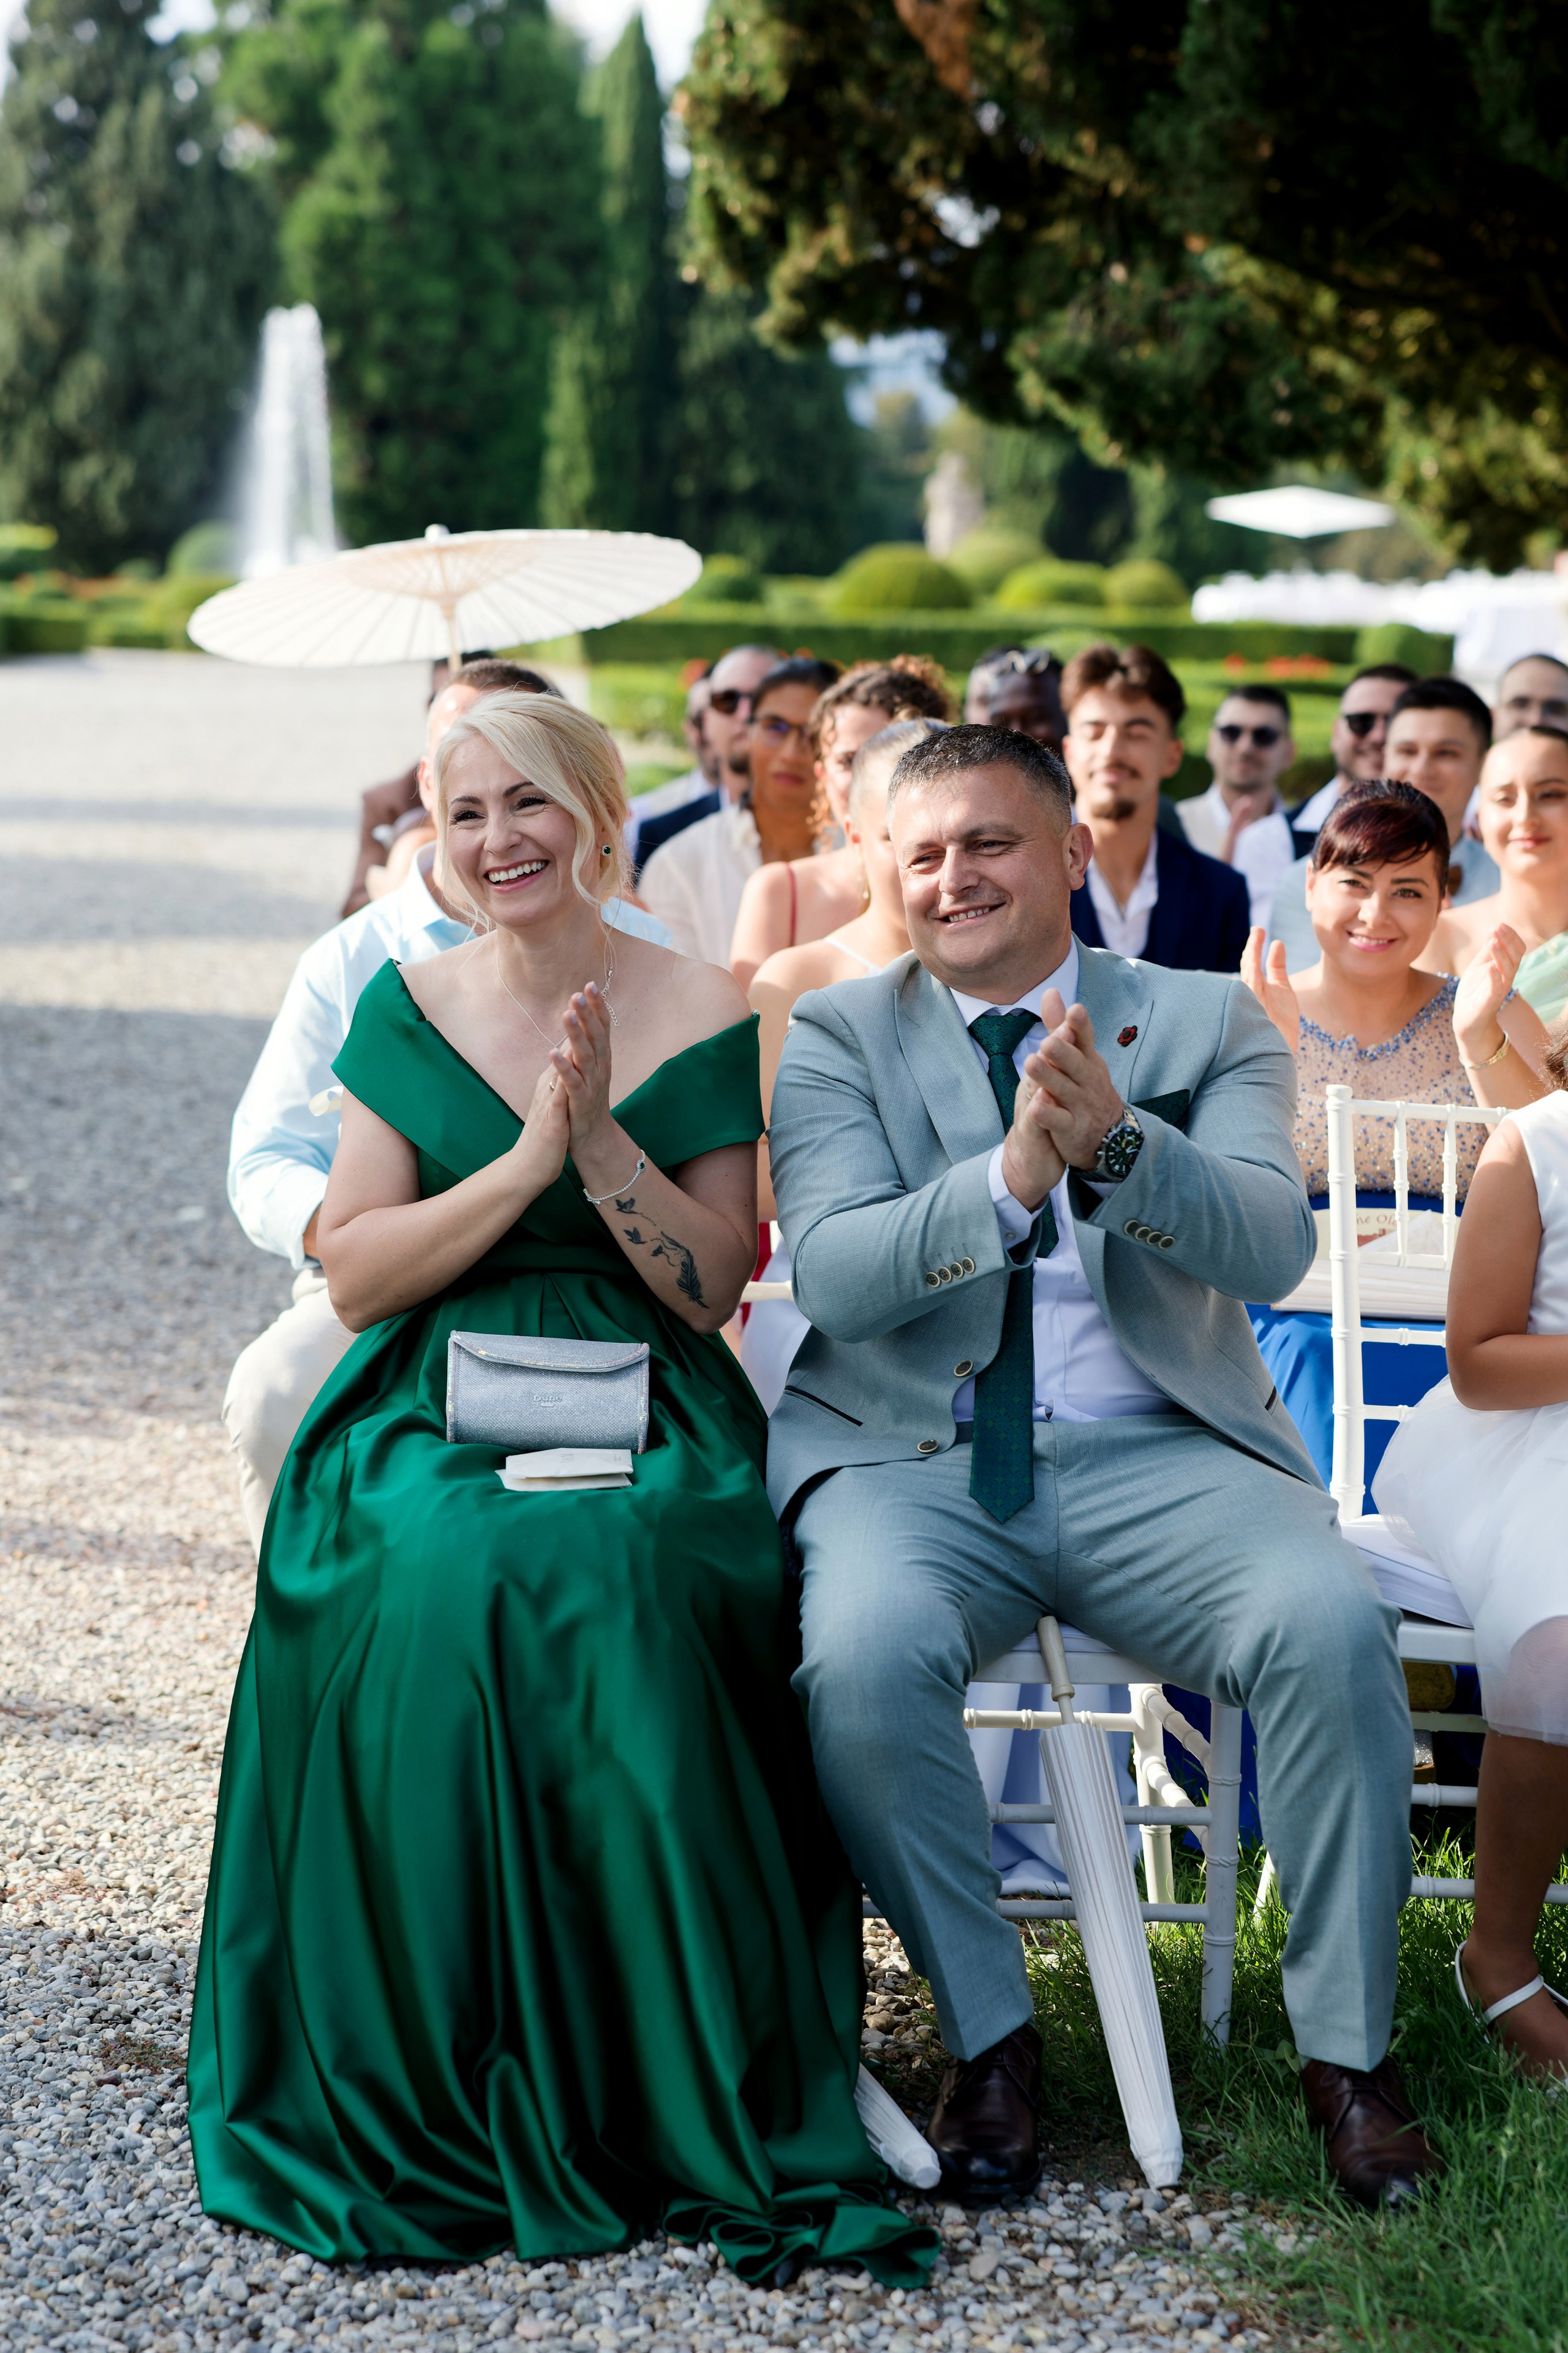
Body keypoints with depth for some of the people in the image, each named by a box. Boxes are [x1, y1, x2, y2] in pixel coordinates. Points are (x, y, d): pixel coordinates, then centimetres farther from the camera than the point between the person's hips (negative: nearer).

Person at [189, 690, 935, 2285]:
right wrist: (526, 1160, -11)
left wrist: (602, 1135, -13)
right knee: (440, 1591, -33)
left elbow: (711, 1287, 1)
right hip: (428, 1420, 1)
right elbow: (353, 1276, 1)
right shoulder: (407, 1010, 8)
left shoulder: (704, 1018, 5)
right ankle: (446, 2105, -19)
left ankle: (680, 2104, -21)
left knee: (623, 1585, -34)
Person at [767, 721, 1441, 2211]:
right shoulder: (837, 1038, 8)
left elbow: (1269, 1249, -7)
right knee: (861, 1654, -32)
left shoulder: (1210, 1025, 10)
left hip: (1156, 1455, 1)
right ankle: (986, 2033, -9)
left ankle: (1346, 2050, -7)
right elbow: (835, 1275, -8)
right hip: (914, 1458, 0)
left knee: (1335, 1628, -27)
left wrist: (1116, 1144, -26)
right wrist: (1012, 1177, -26)